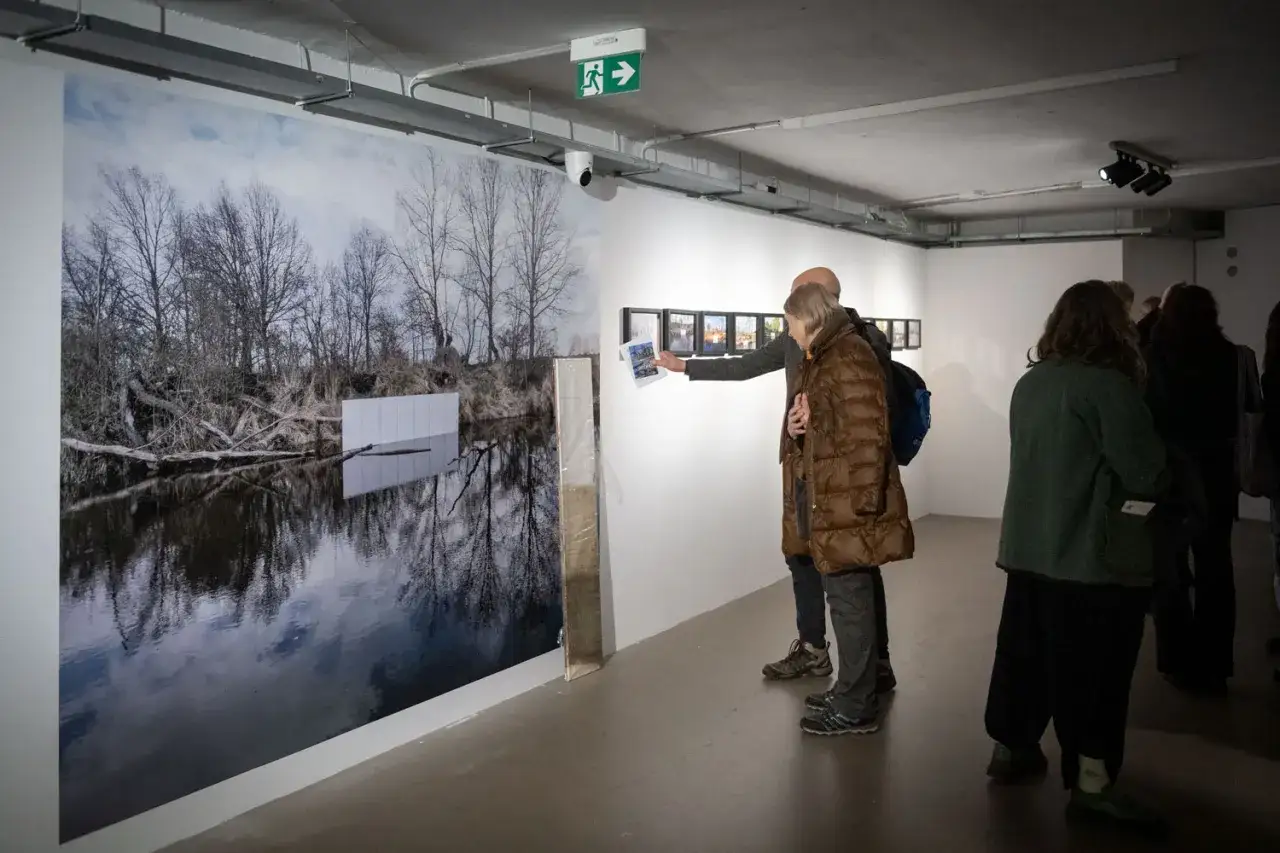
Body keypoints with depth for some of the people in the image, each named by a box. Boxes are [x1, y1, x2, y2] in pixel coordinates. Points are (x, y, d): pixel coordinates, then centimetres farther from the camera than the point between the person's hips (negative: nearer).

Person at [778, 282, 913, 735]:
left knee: (849, 600, -2)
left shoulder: (849, 358, -15)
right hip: (824, 501, 10)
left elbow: (866, 435, -21)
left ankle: (856, 707, 9)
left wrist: (864, 501, -22)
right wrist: (796, 426, 2)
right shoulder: (820, 358, 17)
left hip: (846, 504, -10)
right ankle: (854, 690, 30)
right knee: (848, 599, 17)